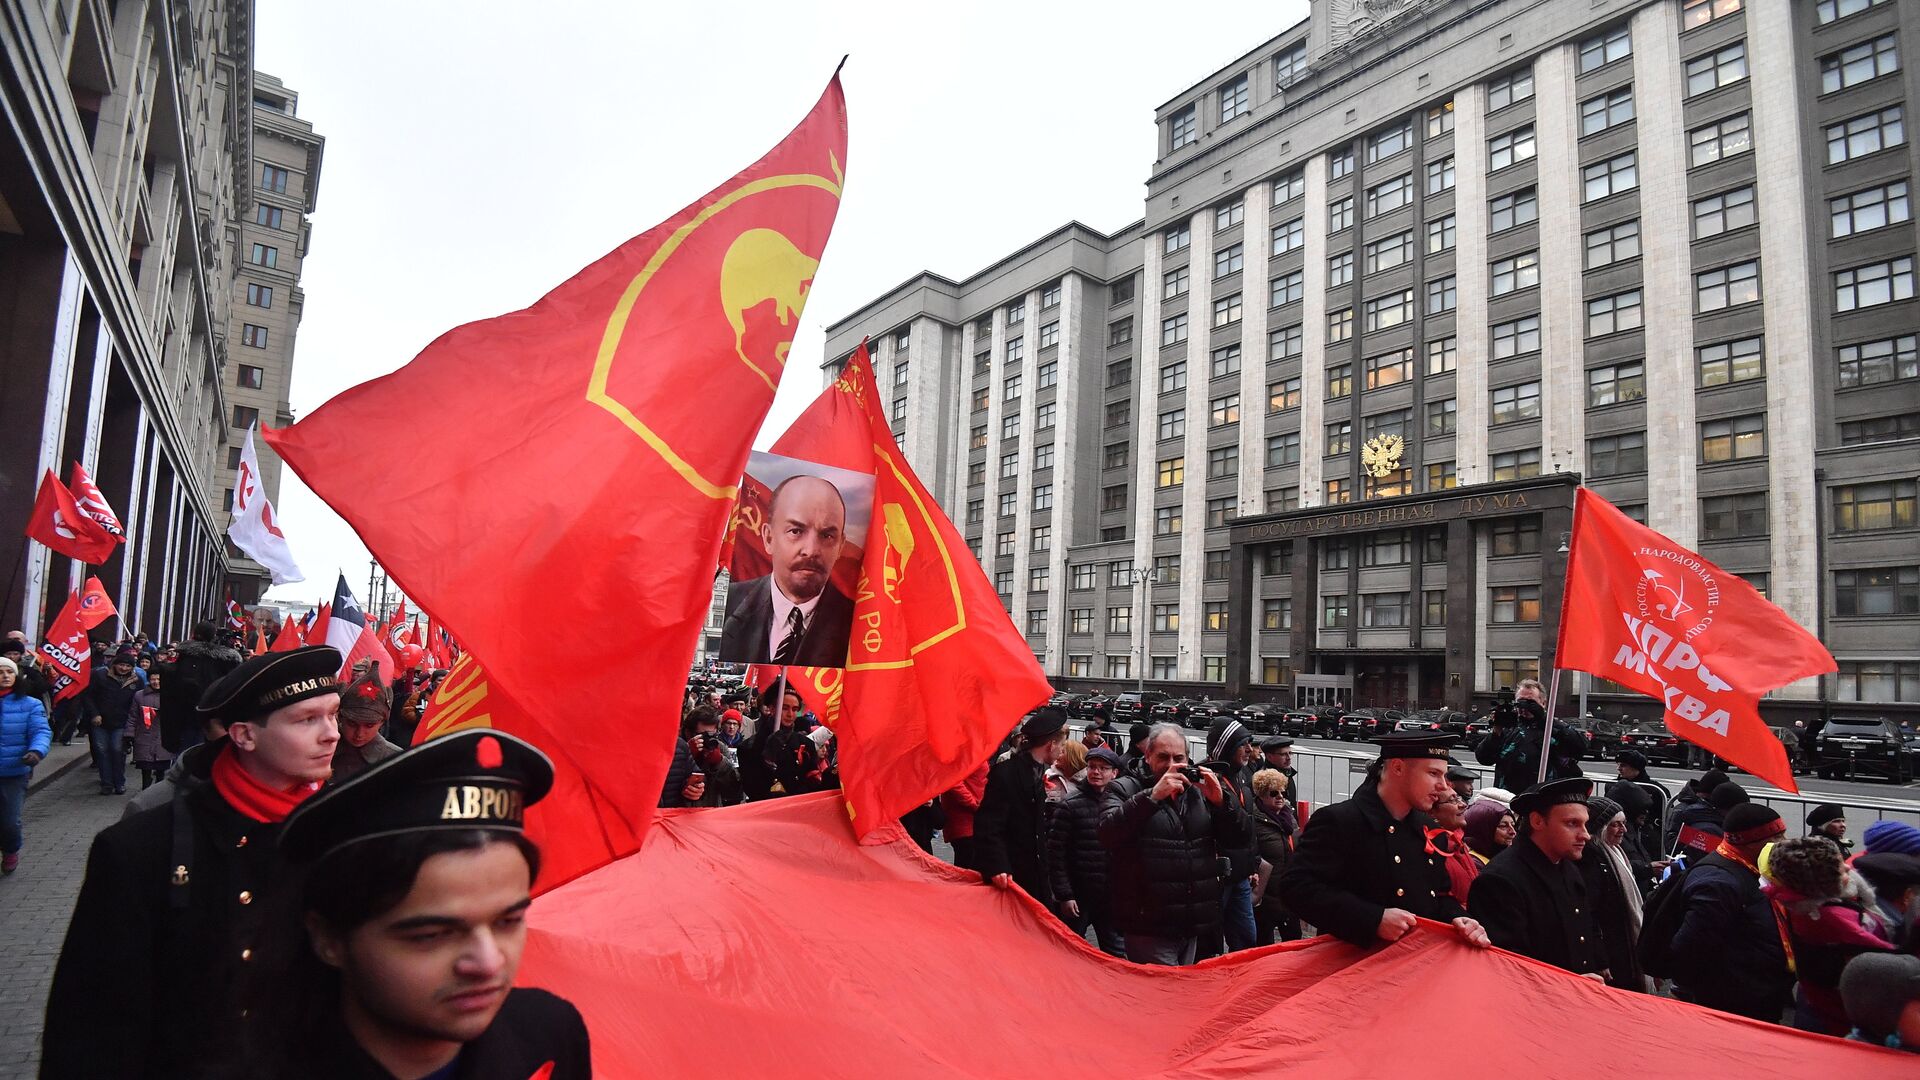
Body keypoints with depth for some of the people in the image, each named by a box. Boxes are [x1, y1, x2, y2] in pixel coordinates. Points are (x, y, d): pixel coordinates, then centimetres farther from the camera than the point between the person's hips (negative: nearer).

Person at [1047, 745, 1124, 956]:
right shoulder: (1069, 805, -8)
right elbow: (1056, 854, -9)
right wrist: (1064, 895, -12)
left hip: (1111, 897, 3)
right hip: (1077, 897, -3)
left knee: (1117, 955, 11)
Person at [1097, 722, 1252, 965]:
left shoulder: (1200, 792, 11)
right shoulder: (1126, 790, -3)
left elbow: (1242, 838, 7)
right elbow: (1108, 834, -21)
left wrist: (1220, 801, -11)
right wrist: (1153, 796, -27)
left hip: (1194, 927, 5)